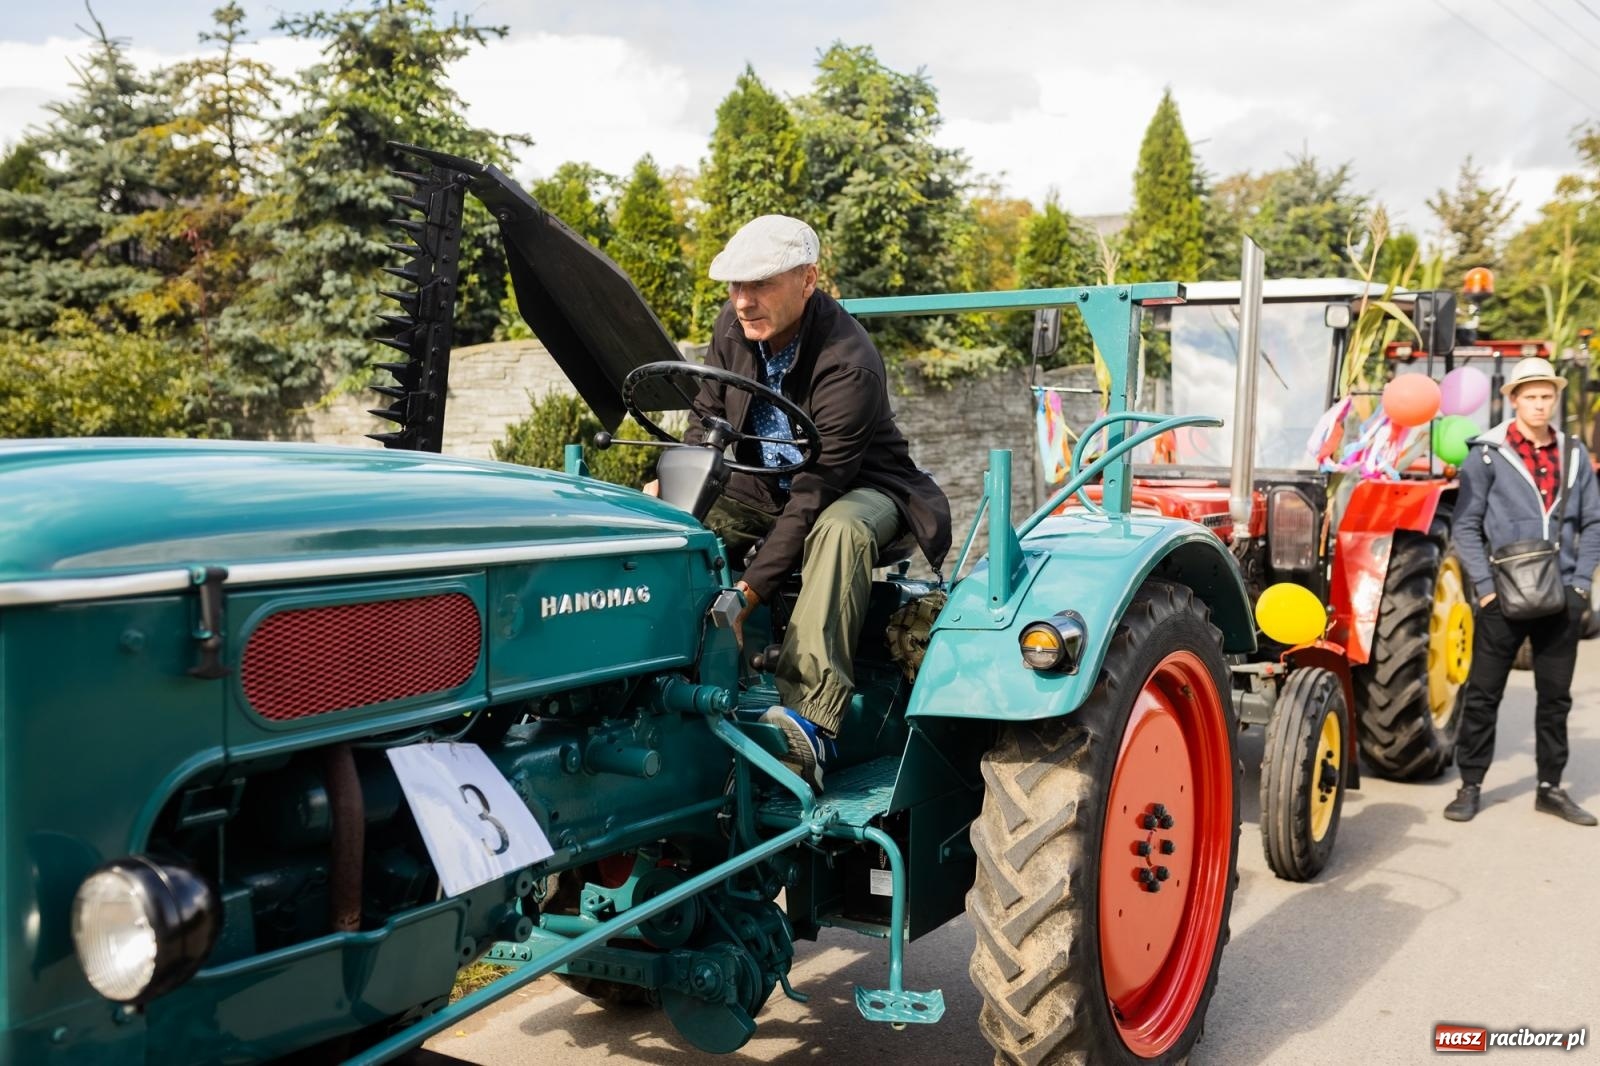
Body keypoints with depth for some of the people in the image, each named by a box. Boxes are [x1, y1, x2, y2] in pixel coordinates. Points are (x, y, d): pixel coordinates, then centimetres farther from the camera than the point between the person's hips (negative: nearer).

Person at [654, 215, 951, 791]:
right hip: (763, 482, 7)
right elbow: (707, 419, 3)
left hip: (859, 488, -7)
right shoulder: (734, 328, -8)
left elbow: (814, 498, -33)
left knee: (839, 530, -40)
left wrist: (748, 590, -37)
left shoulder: (849, 365, -31)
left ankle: (810, 721, -49)